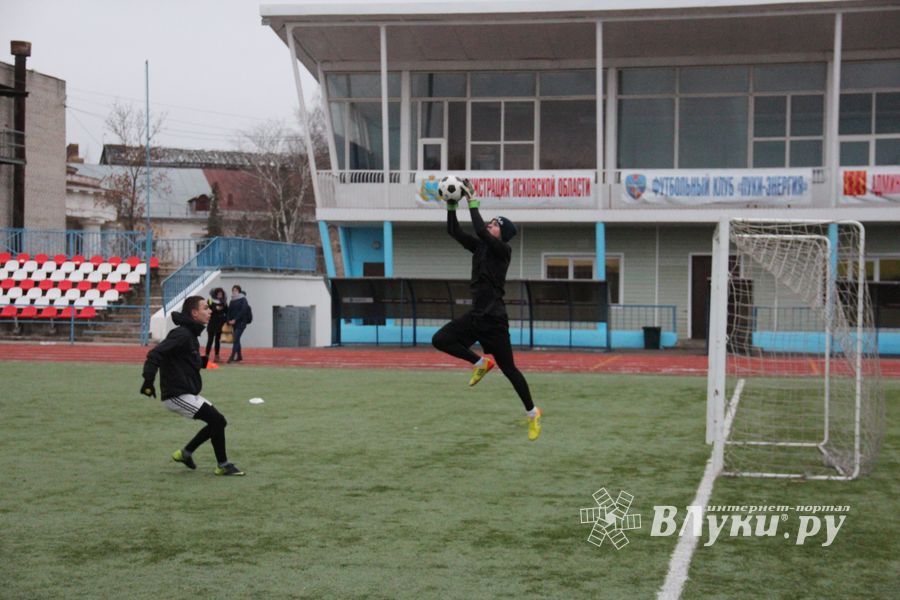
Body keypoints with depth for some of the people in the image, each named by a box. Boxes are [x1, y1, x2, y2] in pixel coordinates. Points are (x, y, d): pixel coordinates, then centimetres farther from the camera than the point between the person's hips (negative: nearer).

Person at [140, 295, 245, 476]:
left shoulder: (191, 335, 14)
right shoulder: (181, 334, -16)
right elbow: (155, 354, -24)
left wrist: (202, 362, 9)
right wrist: (148, 380, -32)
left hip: (189, 394, 10)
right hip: (178, 395, -10)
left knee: (217, 422, 11)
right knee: (217, 420, -11)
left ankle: (185, 453, 19)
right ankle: (223, 466, 0)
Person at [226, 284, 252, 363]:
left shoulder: (243, 300, -5)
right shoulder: (232, 301, 13)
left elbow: (243, 311, -14)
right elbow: (229, 311, 12)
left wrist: (235, 320, -19)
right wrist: (229, 320, -5)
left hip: (241, 322, -7)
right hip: (234, 323, 7)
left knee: (236, 339, -15)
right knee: (236, 339, 10)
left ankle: (232, 357, -20)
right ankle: (239, 356, 20)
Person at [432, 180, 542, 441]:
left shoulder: (503, 250, -9)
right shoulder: (479, 246, 11)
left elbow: (480, 231, -24)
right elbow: (454, 231, 8)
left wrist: (472, 202, -19)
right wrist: (452, 204, -2)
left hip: (494, 320, -7)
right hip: (475, 316, 7)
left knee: (508, 369, -1)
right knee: (440, 339, -6)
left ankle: (532, 413, 15)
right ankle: (481, 363, 12)